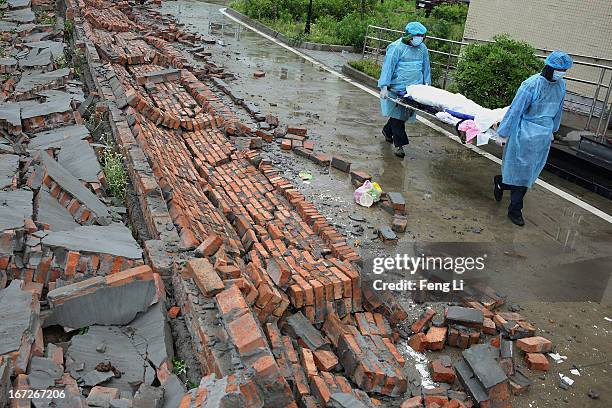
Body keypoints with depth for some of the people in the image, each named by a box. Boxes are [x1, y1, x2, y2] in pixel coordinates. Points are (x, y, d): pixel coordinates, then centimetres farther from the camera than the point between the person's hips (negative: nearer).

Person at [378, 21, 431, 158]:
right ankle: (399, 144, 2)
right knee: (398, 115, -3)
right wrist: (384, 87, -18)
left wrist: (426, 83, 16)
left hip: (414, 89, 6)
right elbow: (388, 67, -12)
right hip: (397, 89, -6)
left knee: (403, 114, 11)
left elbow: (425, 66, 20)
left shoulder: (423, 48, 10)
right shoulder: (396, 47, -10)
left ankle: (387, 131, 36)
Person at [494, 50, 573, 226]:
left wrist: (552, 130, 25)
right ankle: (515, 210, 20)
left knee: (530, 171, 13)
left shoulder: (561, 84, 2)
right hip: (526, 134, -7)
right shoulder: (531, 84, -18)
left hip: (544, 135, 7)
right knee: (521, 170, 2)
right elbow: (515, 110, -14)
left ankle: (501, 182, 38)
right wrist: (503, 133, -10)